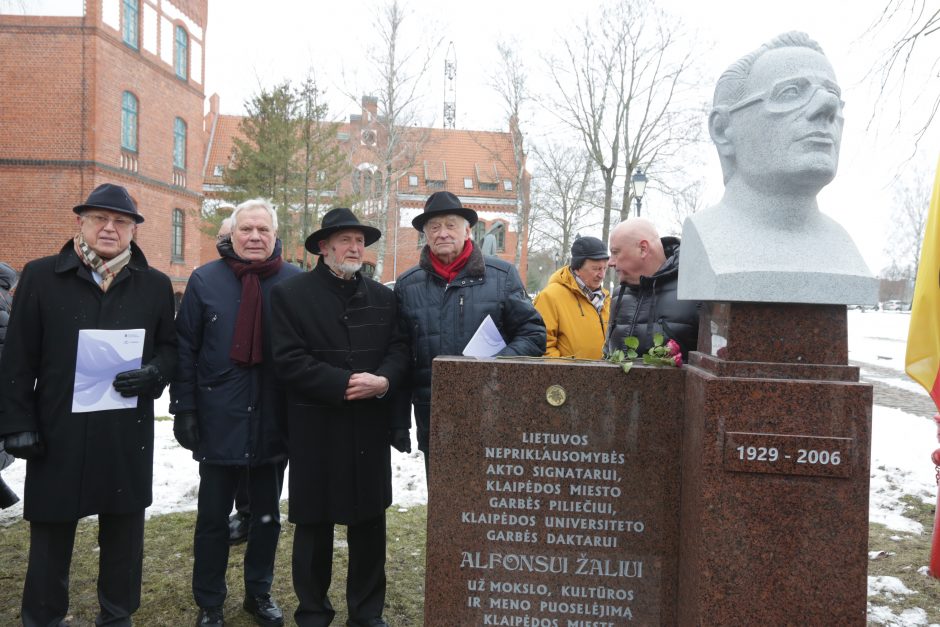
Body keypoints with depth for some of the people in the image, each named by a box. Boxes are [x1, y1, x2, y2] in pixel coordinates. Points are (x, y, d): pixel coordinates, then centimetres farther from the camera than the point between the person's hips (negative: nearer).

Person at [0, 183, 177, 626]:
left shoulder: (155, 285, 5)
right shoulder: (40, 276, 1)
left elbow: (171, 347, 11)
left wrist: (155, 373, -11)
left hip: (128, 435, 2)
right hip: (57, 433, -1)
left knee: (123, 535, 13)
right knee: (50, 537, 12)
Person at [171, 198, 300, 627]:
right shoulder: (205, 280, 0)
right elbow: (185, 348, 0)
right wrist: (183, 408, -5)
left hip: (274, 423, 1)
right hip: (219, 421, 0)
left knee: (268, 515, 15)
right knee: (213, 518, 12)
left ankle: (259, 592, 34)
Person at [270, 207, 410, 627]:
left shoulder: (383, 296, 11)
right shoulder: (291, 294, -2)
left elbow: (399, 349, 5)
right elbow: (288, 359, -11)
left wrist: (383, 381, -16)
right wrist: (343, 383, -19)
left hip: (371, 427, 4)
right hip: (316, 428, -3)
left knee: (370, 522, 12)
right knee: (314, 524, 9)